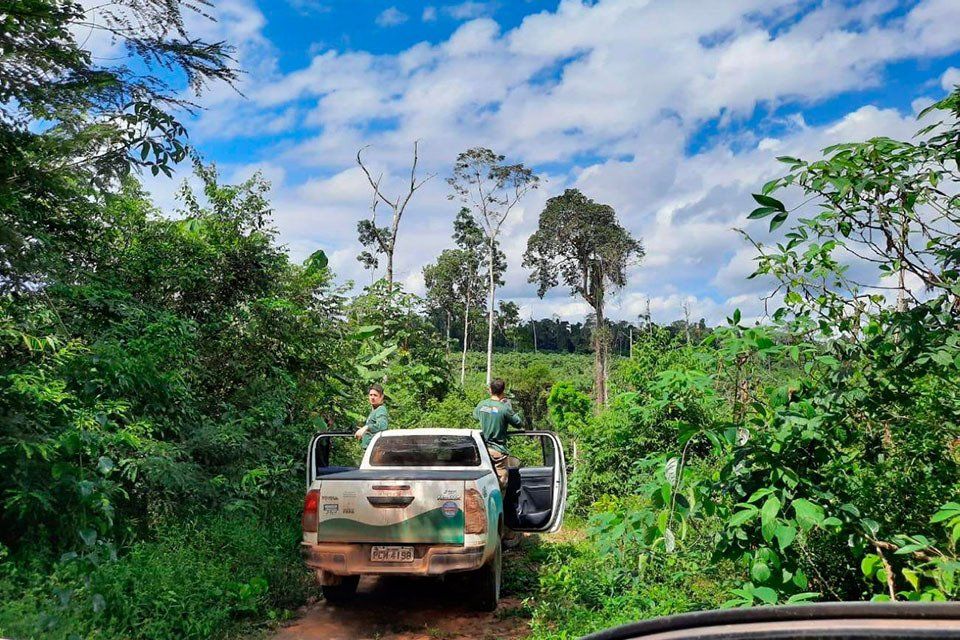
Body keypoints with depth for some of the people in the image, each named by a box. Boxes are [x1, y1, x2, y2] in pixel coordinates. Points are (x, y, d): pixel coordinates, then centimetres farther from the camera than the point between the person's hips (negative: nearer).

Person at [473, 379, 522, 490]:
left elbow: (475, 415, 24)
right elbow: (518, 422, -4)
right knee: (501, 482, 0)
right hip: (498, 450, -5)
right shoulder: (504, 408, -15)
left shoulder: (482, 405, 1)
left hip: (484, 448, 5)